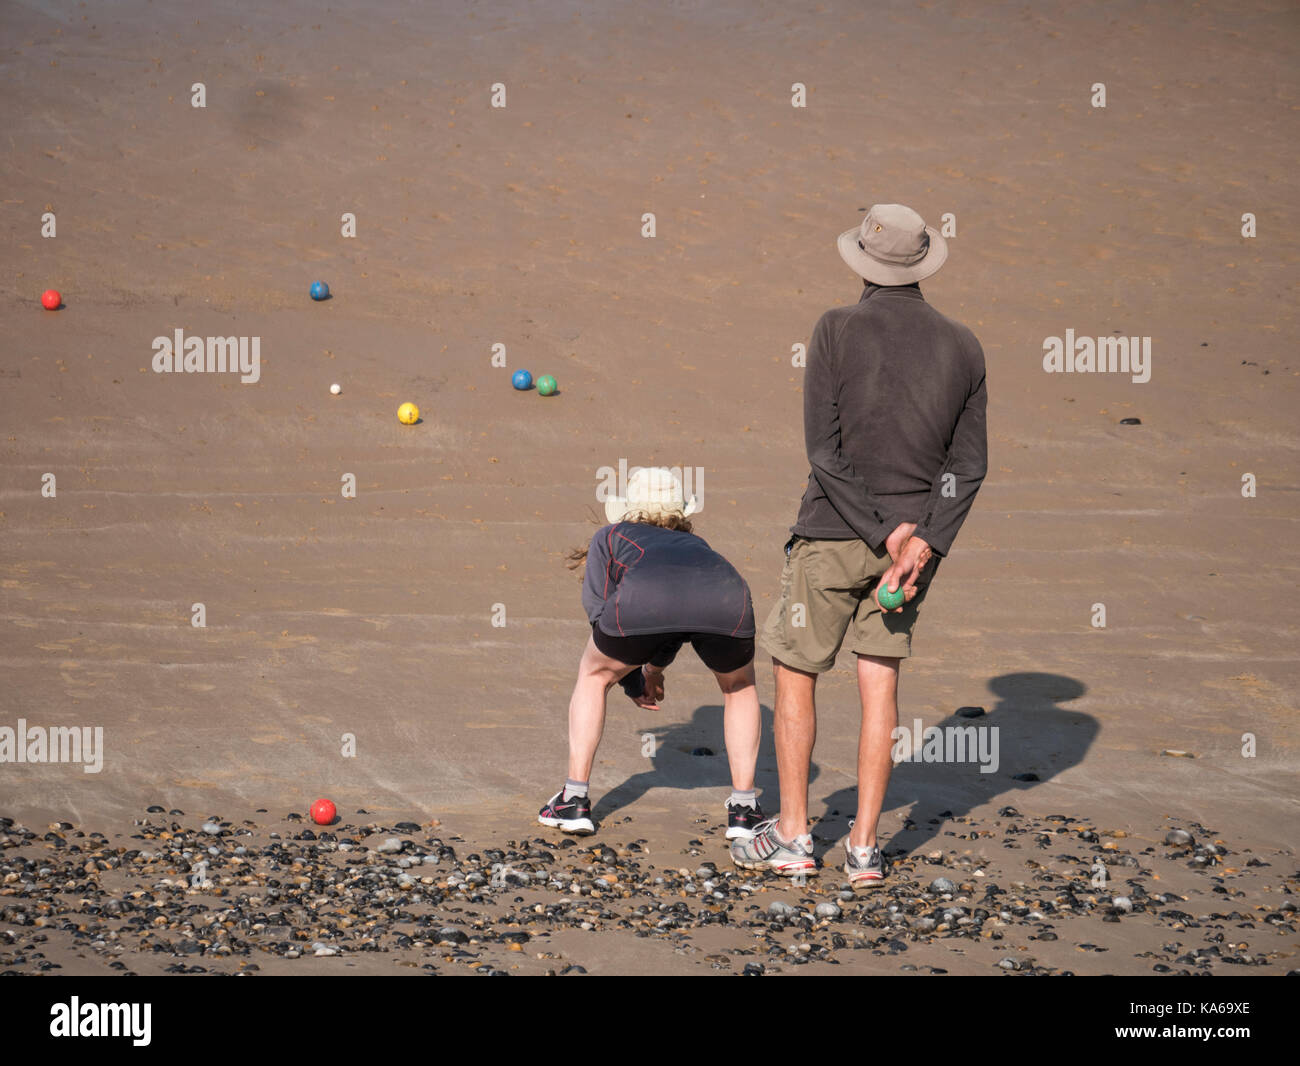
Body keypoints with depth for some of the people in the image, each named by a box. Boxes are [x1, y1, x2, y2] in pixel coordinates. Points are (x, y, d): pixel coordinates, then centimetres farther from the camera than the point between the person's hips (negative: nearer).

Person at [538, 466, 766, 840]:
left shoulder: (611, 536, 36)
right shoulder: (695, 544, 44)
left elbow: (598, 609, 25)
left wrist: (632, 683, 36)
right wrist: (654, 668, 74)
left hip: (643, 599, -2)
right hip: (726, 598, 2)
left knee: (593, 676, 27)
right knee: (739, 686, 32)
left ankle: (574, 801, 23)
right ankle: (743, 810, 23)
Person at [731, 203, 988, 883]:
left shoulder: (838, 332, -11)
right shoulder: (963, 348, 2)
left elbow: (824, 451, -15)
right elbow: (969, 465, -1)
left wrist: (882, 532, -13)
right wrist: (926, 543, -9)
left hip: (833, 534, -4)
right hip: (919, 534, 4)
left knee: (794, 674, 10)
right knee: (880, 683, 9)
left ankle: (791, 835, 12)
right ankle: (864, 846, 7)